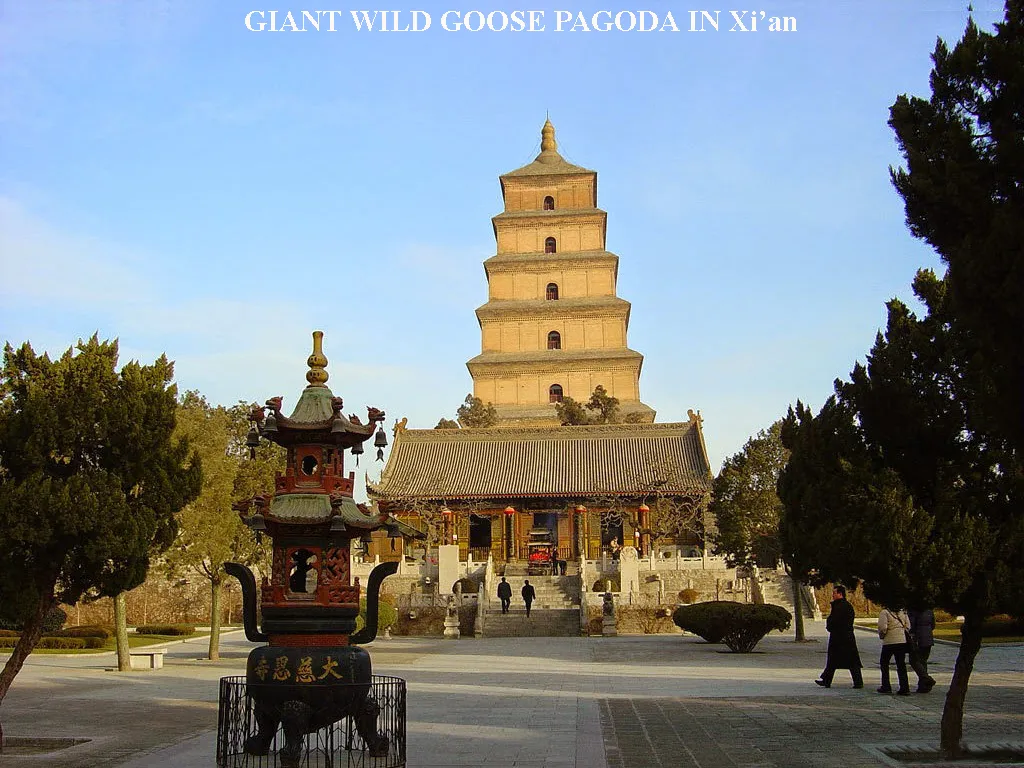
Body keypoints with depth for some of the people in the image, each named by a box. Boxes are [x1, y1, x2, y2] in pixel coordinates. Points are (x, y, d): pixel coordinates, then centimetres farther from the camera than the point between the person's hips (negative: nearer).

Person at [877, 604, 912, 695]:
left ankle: (886, 687, 13)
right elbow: (908, 626, 8)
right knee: (901, 665, 8)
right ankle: (904, 688, 3)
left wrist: (881, 635, 0)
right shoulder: (903, 612, 8)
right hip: (902, 641, 5)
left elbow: (882, 627, -19)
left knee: (884, 663, 12)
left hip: (889, 641, -5)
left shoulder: (885, 612, -11)